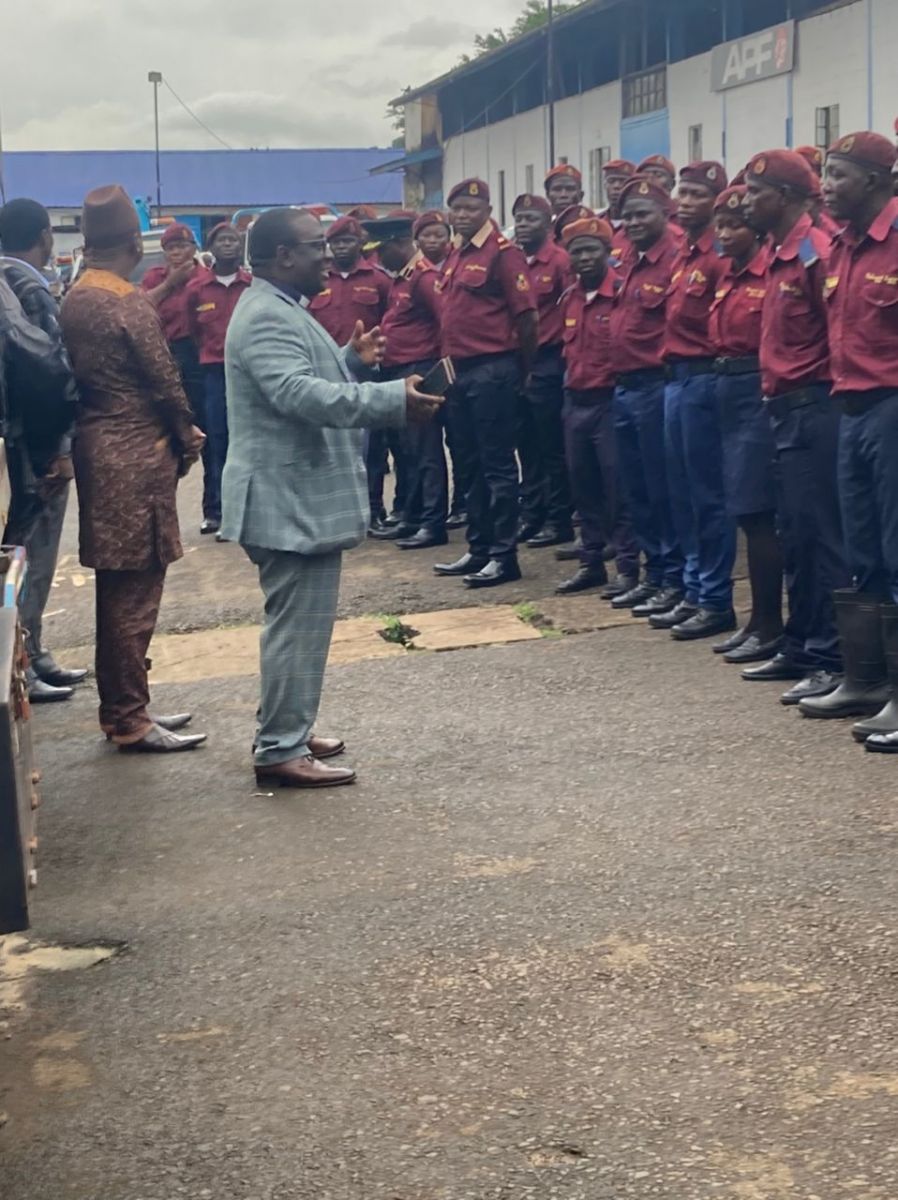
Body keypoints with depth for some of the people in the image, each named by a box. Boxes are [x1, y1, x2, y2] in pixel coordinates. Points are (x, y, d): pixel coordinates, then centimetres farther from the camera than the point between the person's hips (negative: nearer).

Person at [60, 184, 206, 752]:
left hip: (99, 445, 9)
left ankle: (125, 705, 22)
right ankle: (128, 719, 2)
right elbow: (164, 379, -14)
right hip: (137, 454, -9)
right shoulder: (128, 302, -15)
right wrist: (187, 436, 3)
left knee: (120, 587, 15)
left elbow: (82, 372, 12)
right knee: (135, 588, -3)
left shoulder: (75, 299, 9)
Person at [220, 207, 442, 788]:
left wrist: (352, 359, 12)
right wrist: (394, 400, -37)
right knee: (300, 626, -7)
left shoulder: (283, 309, 17)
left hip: (301, 496, 11)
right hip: (291, 500, -11)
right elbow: (301, 394, -33)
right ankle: (280, 751, -2)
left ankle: (285, 731, 28)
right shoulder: (267, 317, -19)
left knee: (297, 623, 18)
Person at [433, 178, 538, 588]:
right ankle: (478, 549, 22)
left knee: (497, 465, -4)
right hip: (459, 370, 9)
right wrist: (449, 362, 15)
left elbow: (526, 315, -12)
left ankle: (504, 556, 1)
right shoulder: (455, 256, 15)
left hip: (491, 370, -8)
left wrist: (520, 369, -5)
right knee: (471, 463, 14)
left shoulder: (503, 252, -9)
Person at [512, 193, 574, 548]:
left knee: (553, 448, 0)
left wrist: (567, 357, -10)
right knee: (527, 446, 12)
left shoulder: (560, 260, -8)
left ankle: (559, 521, 6)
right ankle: (531, 516, 20)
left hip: (548, 365, -6)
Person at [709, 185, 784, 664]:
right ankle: (759, 620, 18)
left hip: (757, 393, -9)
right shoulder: (728, 276, 14)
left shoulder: (771, 272, -12)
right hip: (727, 391, 9)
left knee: (757, 510, -6)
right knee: (746, 511, 11)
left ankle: (771, 624, 1)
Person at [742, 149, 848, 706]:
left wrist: (826, 394, -12)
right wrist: (775, 389, 15)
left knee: (818, 534, -8)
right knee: (795, 534, 13)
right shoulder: (778, 256, 15)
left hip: (814, 409, -10)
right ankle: (800, 647, 21)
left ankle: (832, 660, -4)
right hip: (786, 409, 10)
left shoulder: (817, 252, -14)